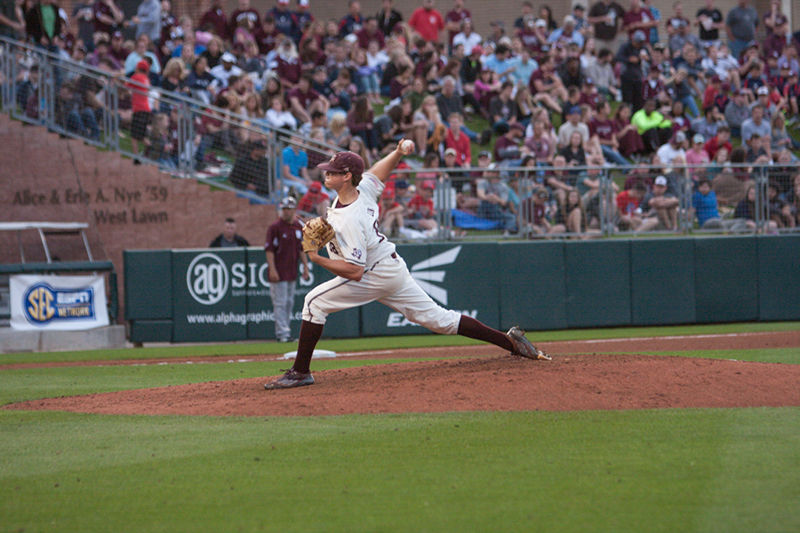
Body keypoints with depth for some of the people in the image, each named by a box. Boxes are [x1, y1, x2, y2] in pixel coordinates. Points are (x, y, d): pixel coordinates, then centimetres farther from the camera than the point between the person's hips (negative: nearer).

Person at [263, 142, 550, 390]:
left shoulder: (348, 221, -28)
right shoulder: (364, 188, -3)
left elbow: (355, 271, -30)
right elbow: (380, 170, 21)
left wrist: (318, 259, -29)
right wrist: (398, 152, 5)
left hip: (375, 277, -10)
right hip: (394, 269, 10)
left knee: (315, 302, -8)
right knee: (437, 318, 12)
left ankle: (300, 372, -7)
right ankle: (508, 340, 9)